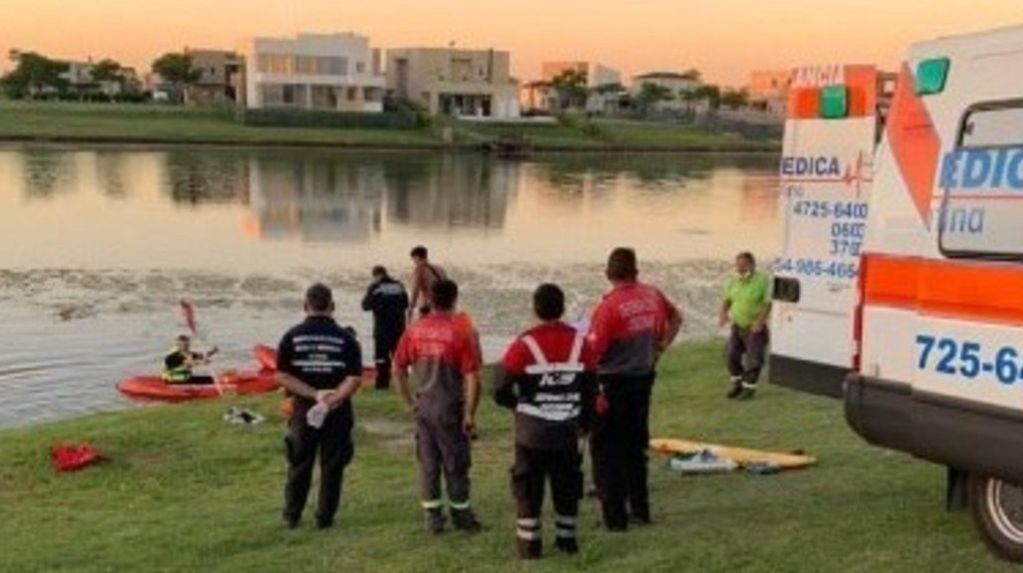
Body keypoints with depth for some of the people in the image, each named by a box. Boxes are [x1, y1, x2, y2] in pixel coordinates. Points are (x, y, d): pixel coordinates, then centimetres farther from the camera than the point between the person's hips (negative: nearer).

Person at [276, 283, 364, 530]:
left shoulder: (292, 336, -3)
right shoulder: (345, 337, -6)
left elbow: (283, 376, -8)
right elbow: (355, 378, -13)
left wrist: (314, 394, -11)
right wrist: (334, 398, -16)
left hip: (303, 409, 1)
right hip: (337, 411, -1)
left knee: (299, 465, 15)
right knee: (332, 467, 10)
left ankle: (291, 516, 23)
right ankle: (325, 517, 14)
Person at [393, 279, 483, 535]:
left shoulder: (413, 332, -2)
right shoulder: (459, 334, -14)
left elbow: (398, 370, 4)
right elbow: (472, 378, -16)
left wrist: (409, 403, 12)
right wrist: (470, 414, -7)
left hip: (423, 407, 4)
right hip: (451, 409, -4)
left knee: (428, 463, 12)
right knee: (456, 465, 9)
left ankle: (433, 517, 18)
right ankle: (461, 515, 20)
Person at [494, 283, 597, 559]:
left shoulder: (524, 345, -14)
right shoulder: (579, 342, -4)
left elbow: (500, 391, -13)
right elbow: (591, 389, 4)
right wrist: (584, 422, 16)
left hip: (531, 433, -3)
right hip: (567, 432, 3)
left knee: (529, 488, 9)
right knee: (567, 487, 17)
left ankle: (529, 542, 13)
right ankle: (567, 538, 25)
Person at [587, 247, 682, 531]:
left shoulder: (609, 306, -21)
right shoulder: (652, 296, -1)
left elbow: (592, 351, -21)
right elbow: (676, 318, 18)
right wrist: (661, 346, 20)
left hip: (613, 383, -6)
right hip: (644, 378, 6)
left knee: (607, 451, 5)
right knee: (636, 446, 19)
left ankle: (614, 515, 7)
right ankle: (640, 508, 27)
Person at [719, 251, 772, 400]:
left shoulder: (762, 280, -15)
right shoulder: (733, 281, 2)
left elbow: (768, 303, -16)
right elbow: (727, 299, 11)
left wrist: (760, 321, -27)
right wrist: (724, 313, -9)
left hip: (755, 327, -6)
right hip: (737, 326, 6)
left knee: (753, 360, -2)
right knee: (733, 356, 8)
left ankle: (749, 388, 12)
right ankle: (737, 385, 27)